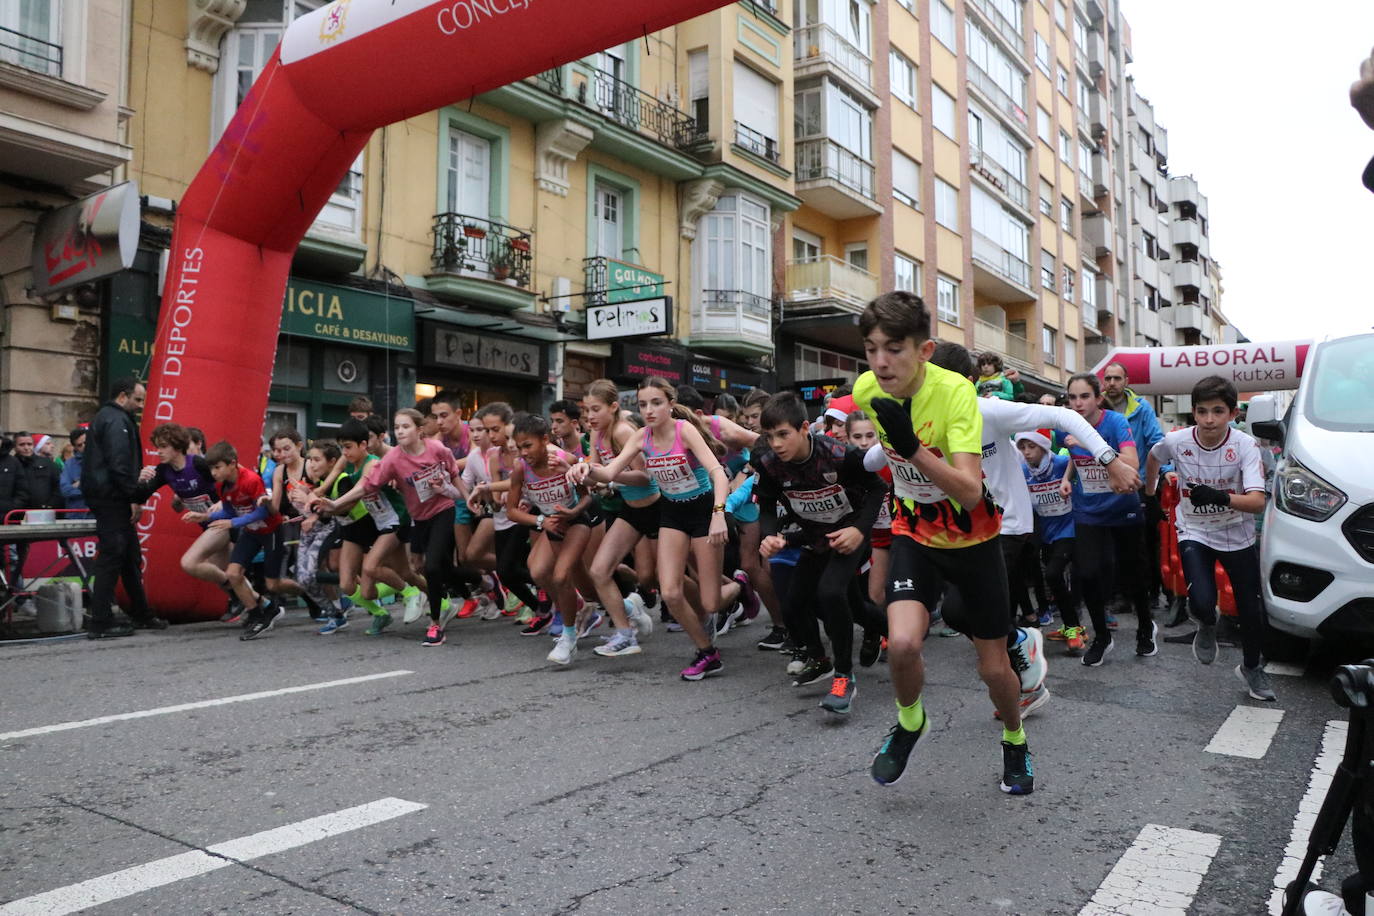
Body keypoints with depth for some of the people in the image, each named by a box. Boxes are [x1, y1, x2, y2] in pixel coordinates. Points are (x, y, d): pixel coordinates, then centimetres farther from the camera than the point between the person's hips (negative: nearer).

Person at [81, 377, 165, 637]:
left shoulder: (105, 417, 21)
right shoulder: (117, 421, -12)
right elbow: (119, 464, -21)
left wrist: (132, 493, 17)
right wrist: (133, 497, -16)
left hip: (105, 497, 11)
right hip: (112, 499, -11)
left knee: (130, 557, 14)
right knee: (111, 557, -7)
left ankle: (141, 615, 21)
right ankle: (100, 623, -4)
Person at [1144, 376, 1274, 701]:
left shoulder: (1244, 445, -20)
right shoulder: (1176, 441, -15)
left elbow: (1257, 502, -27)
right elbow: (1153, 458, 11)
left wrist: (1221, 497, -44)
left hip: (1237, 536, 0)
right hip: (1194, 532, 0)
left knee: (1250, 609, 8)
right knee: (1202, 601, -21)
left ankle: (1251, 668, 36)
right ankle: (1207, 626, 19)